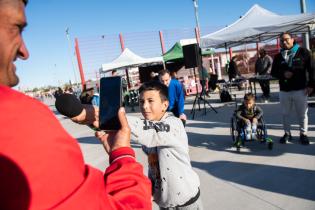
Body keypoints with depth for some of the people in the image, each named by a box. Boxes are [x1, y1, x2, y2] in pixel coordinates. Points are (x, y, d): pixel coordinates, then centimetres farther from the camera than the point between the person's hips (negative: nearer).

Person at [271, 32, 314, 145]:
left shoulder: (303, 52, -1)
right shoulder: (278, 56, 7)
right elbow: (273, 72, 10)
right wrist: (283, 74, -11)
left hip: (300, 90, -2)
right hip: (284, 90, 3)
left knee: (302, 114, 7)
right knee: (285, 114, 11)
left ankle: (303, 134, 24)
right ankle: (287, 133, 26)